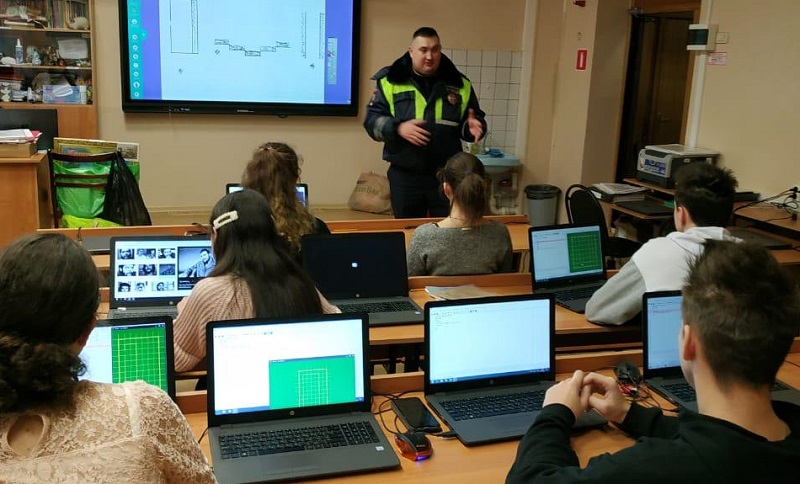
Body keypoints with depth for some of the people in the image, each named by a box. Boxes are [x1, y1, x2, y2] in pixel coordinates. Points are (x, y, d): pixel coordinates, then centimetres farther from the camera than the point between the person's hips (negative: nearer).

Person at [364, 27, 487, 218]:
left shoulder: (459, 83, 5)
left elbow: (474, 119, 13)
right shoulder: (390, 80, -1)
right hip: (404, 175, -1)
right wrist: (398, 128, -20)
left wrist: (472, 126, -12)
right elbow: (371, 120, -2)